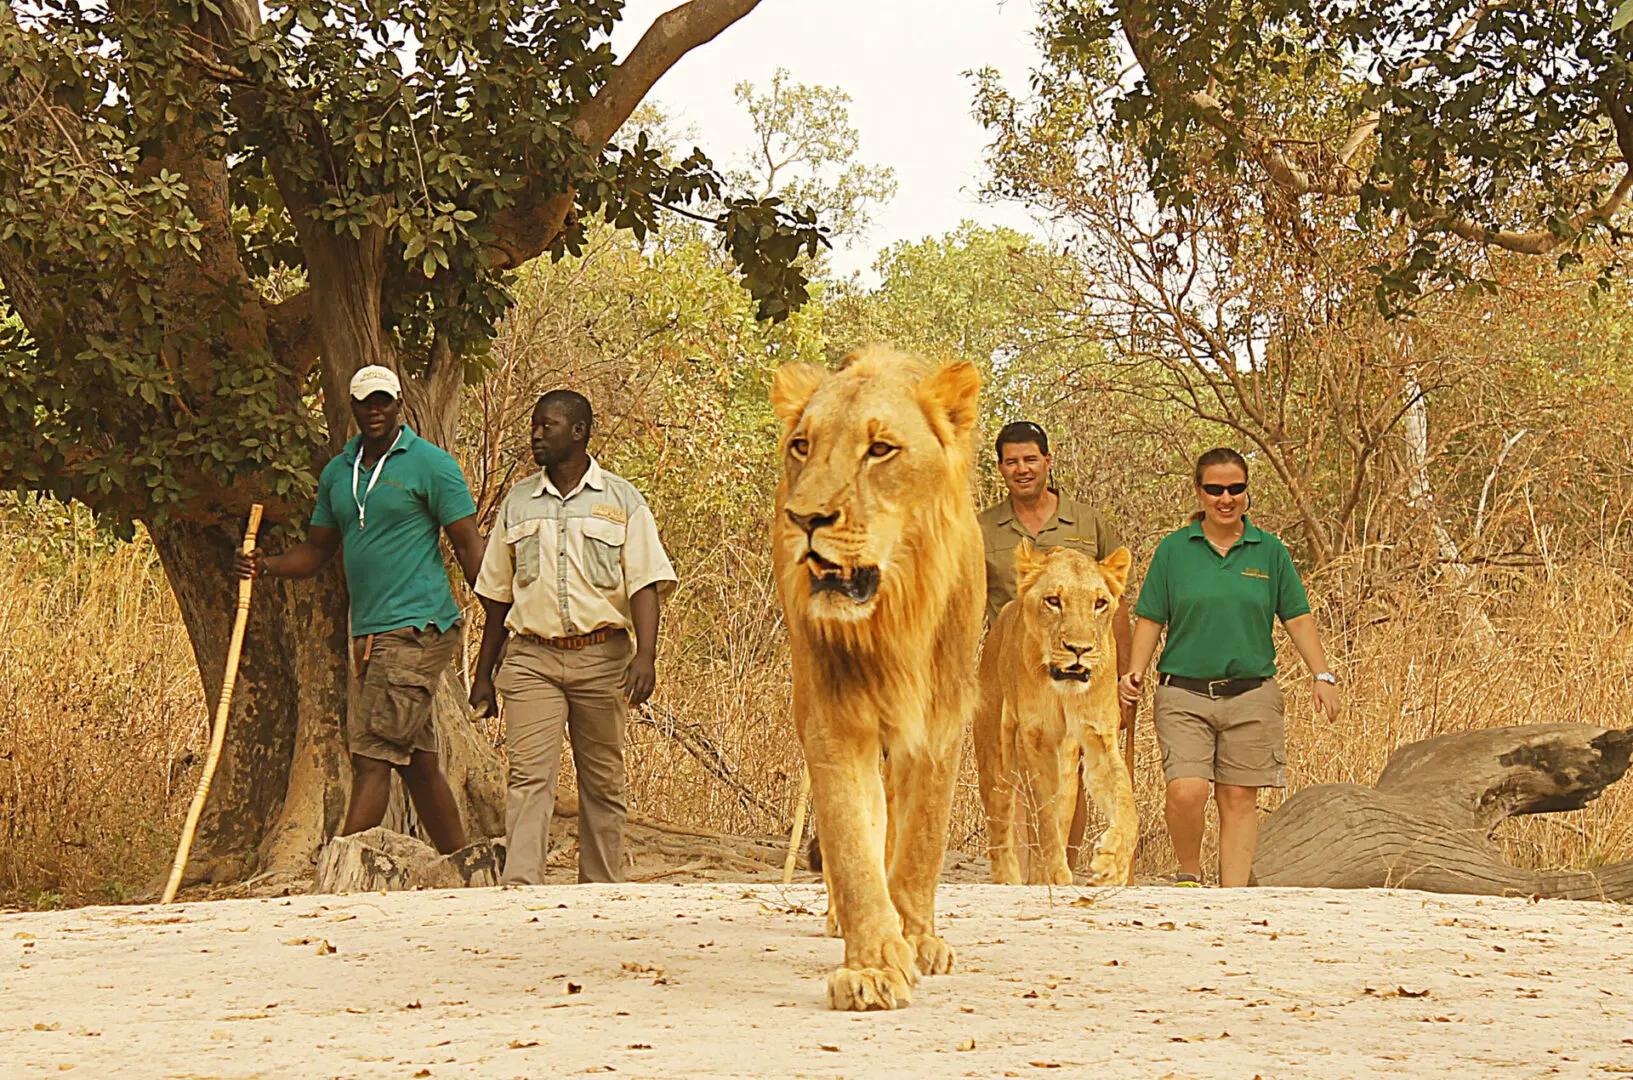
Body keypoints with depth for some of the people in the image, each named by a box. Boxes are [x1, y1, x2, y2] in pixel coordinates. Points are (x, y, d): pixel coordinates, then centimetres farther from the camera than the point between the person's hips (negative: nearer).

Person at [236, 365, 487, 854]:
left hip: (418, 630, -7)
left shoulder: (431, 464, -4)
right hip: (370, 634, 7)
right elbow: (318, 550, 20)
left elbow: (468, 544, -6)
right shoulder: (337, 473, 16)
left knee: (372, 755, -12)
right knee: (418, 762, 11)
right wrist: (267, 564, 0)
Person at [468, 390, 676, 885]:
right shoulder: (517, 502, 13)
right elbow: (498, 596, 18)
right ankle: (520, 890, -19)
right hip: (532, 658, 1)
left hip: (602, 657, -1)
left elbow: (645, 583, -2)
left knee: (602, 783, 5)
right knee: (529, 777, -11)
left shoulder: (621, 500, 6)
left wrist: (646, 655, -17)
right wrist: (483, 673, 16)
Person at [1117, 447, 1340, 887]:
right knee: (1186, 792, -16)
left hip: (1251, 695, 1)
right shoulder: (1173, 549, 4)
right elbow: (1150, 619, 6)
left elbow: (1298, 618, 8)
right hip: (1184, 694, -1)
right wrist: (1135, 671, -9)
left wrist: (1322, 674, -2)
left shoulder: (1269, 550, 7)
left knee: (1239, 800, 2)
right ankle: (1189, 876, 7)